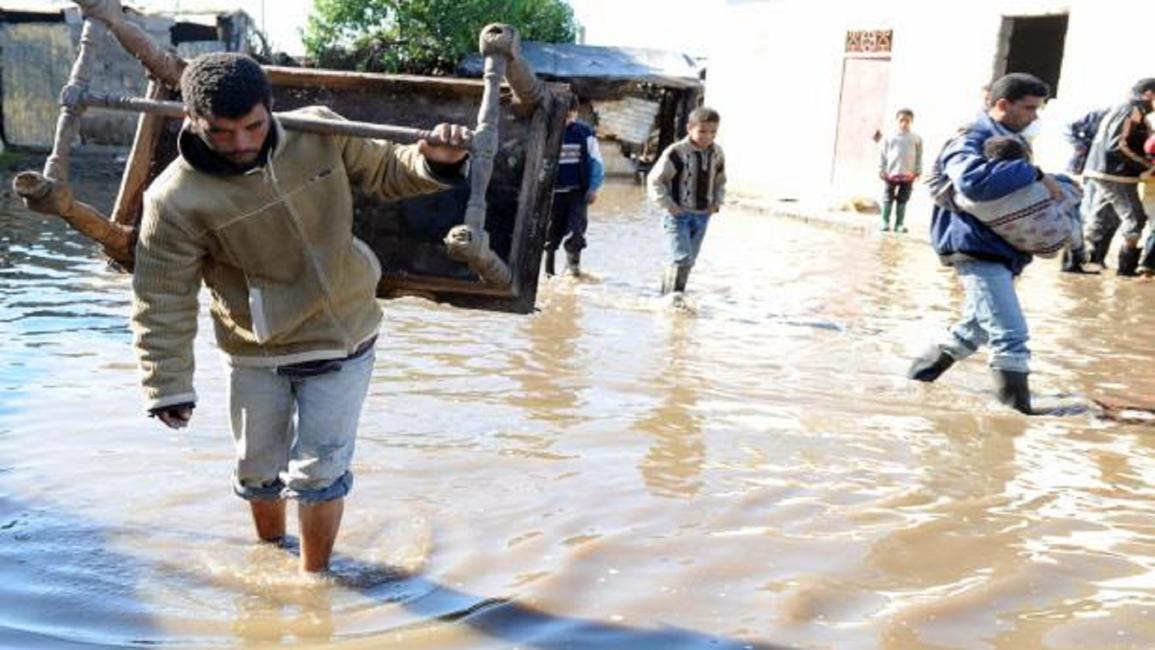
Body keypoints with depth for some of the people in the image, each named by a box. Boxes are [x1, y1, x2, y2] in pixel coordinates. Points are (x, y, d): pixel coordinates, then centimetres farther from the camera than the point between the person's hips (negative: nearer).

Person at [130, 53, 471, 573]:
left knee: (318, 471, 2)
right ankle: (269, 548, 50)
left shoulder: (321, 133, -14)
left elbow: (385, 172, 2)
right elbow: (163, 302, -13)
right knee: (257, 471, 18)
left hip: (342, 341, 0)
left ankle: (313, 574, 27)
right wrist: (168, 386, -14)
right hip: (255, 355, 0)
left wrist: (434, 161, -19)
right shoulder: (176, 200, -20)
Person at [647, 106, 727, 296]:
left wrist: (718, 201, 6)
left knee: (689, 261, 12)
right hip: (678, 215, -6)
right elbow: (654, 180, -9)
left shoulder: (717, 154, 5)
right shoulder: (677, 152, -15)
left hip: (702, 216, 6)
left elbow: (720, 181, 22)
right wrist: (668, 205, -14)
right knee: (682, 259, -16)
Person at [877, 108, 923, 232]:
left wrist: (918, 171, 2)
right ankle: (885, 222, 9)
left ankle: (899, 224, 9)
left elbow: (919, 156, 7)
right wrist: (881, 170, -1)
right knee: (888, 199, 3)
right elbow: (883, 155, 4)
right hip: (891, 173, -1)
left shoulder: (916, 139, 4)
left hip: (908, 175, 1)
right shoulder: (889, 137, 1)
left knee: (902, 200, 5)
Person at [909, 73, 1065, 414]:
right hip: (976, 249, -10)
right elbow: (974, 181, -37)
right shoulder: (969, 141, -15)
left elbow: (1022, 189, 26)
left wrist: (1059, 185, 4)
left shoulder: (1011, 140, 16)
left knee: (977, 328, 22)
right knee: (1011, 335, -12)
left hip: (999, 251, 10)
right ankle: (1018, 408, -7)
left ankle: (921, 372, 37)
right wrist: (1033, 174, -30)